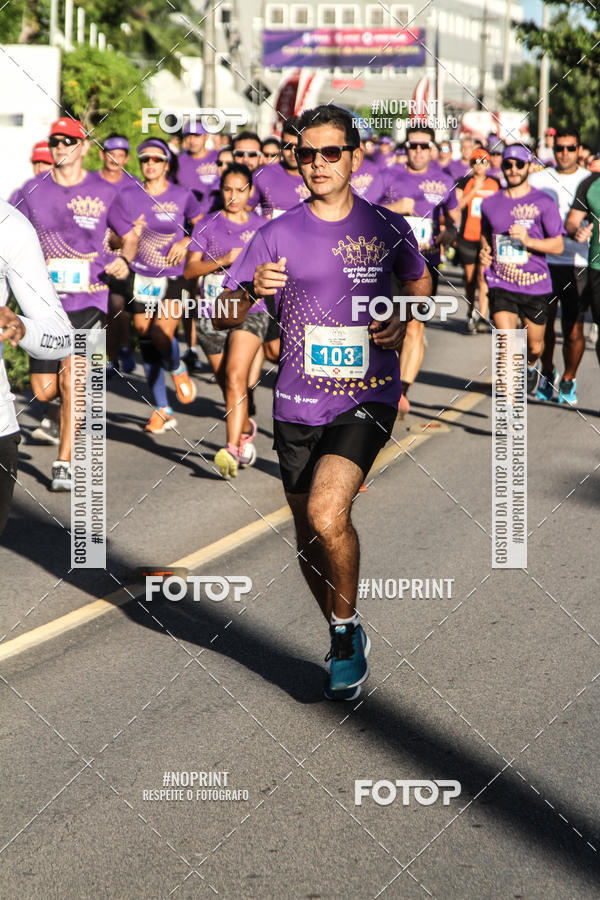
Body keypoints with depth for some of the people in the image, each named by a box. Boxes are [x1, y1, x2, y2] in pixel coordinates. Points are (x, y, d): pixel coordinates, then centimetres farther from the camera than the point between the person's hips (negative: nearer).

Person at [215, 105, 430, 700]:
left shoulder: (387, 228, 2)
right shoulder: (277, 236, 1)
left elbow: (420, 284, 21)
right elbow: (220, 318, -1)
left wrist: (404, 322, 0)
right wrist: (250, 291, -23)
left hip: (366, 398, -2)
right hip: (297, 404, 3)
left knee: (327, 514, -23)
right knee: (308, 536, 11)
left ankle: (347, 630, -1)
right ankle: (345, 643, 34)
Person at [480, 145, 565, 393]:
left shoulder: (544, 203, -5)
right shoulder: (490, 203, 8)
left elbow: (558, 245, -6)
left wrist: (528, 240, -21)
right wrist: (485, 251, 6)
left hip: (536, 286, -1)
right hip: (501, 286, 1)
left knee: (534, 346, 14)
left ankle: (530, 367, 49)